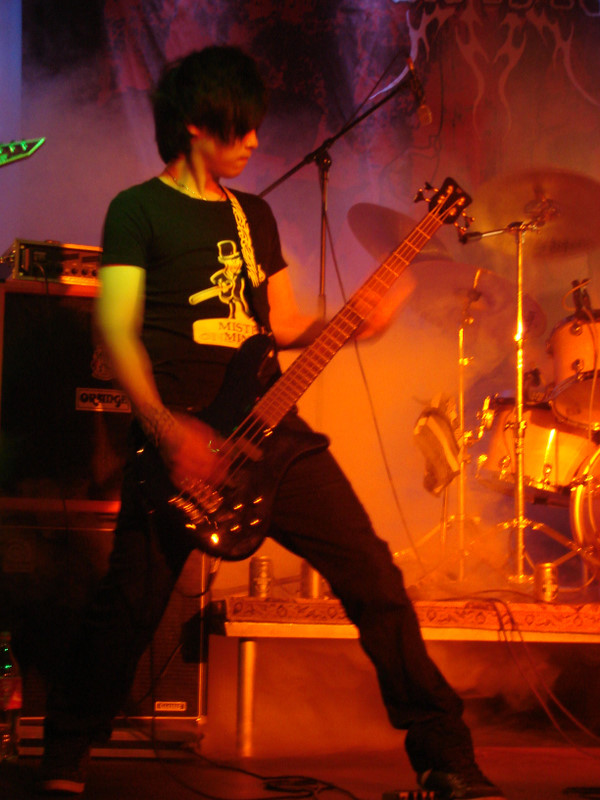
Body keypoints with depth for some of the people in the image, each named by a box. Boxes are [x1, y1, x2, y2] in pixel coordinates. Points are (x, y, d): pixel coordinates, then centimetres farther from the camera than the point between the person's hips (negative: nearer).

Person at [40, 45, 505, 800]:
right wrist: (164, 427, -20)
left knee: (371, 571, -3)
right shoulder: (139, 209, 1)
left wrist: (351, 323, -1)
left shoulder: (254, 215, 19)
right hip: (178, 435, -5)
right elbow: (117, 328, -8)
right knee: (129, 603, -7)